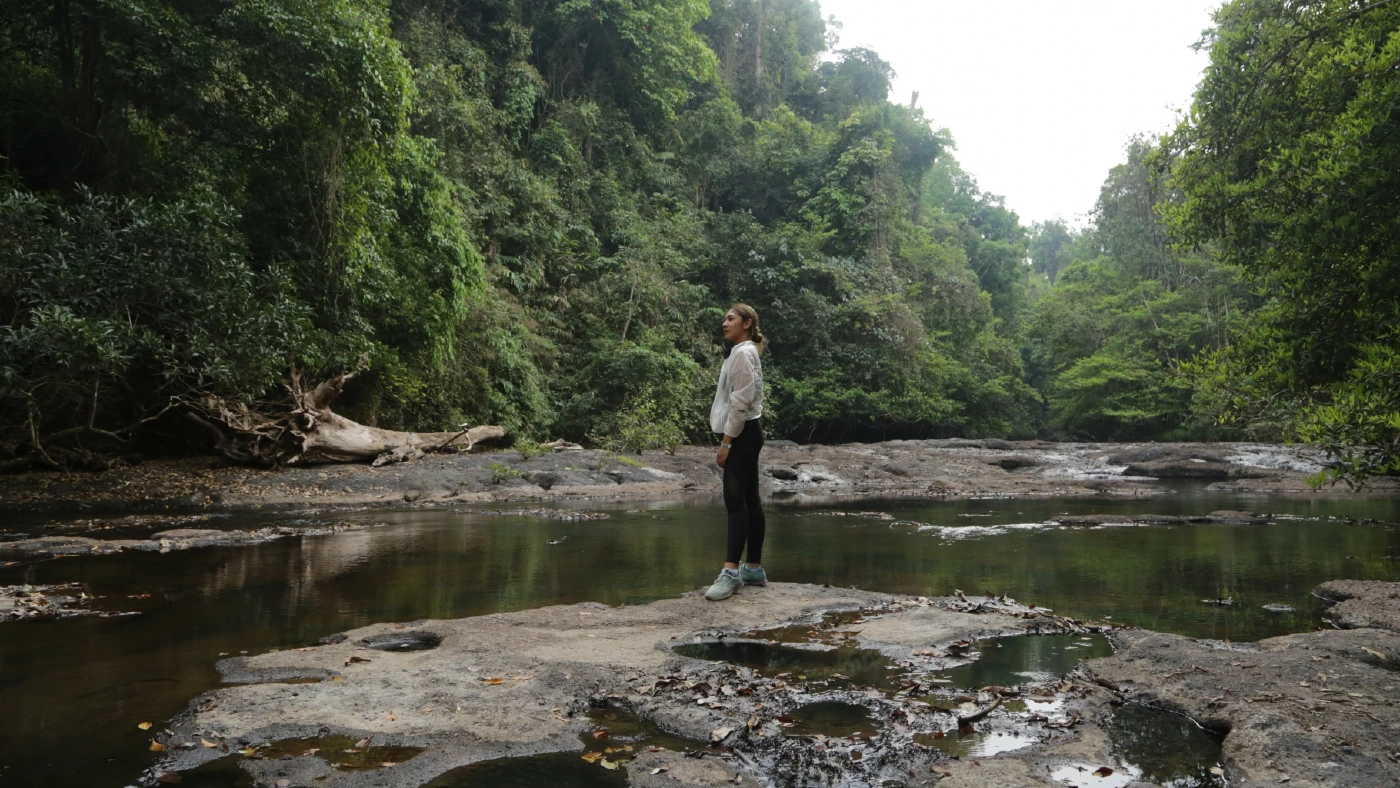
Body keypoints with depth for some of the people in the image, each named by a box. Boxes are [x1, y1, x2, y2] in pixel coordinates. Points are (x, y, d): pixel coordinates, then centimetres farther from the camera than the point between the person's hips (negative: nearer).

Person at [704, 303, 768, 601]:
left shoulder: (744, 353, -12)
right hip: (746, 432, 10)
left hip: (743, 433, -10)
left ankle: (731, 572, -17)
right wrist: (729, 439, 15)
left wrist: (726, 442, -20)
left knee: (735, 499, -14)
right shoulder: (742, 353, 19)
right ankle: (754, 568, 13)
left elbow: (741, 402, -19)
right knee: (749, 500, 9)